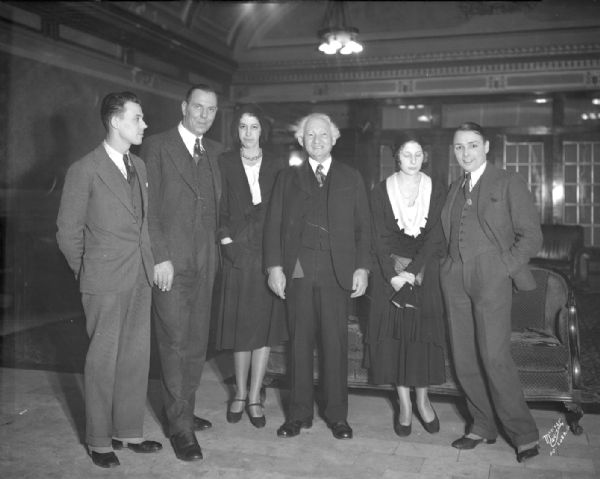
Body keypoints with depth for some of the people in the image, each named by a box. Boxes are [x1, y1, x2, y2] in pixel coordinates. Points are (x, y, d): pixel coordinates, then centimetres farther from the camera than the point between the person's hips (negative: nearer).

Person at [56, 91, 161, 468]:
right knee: (103, 360, 5)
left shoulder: (139, 166, 11)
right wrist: (88, 273, 2)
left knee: (137, 357, 11)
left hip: (141, 277, 6)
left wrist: (152, 262, 9)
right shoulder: (84, 170, -8)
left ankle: (129, 431, 26)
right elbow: (68, 231, -4)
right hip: (106, 282, -6)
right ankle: (99, 440, 20)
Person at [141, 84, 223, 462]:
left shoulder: (216, 152, 15)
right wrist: (160, 257, -13)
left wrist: (218, 243, 6)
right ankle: (180, 427, 9)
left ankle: (184, 412, 26)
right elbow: (148, 207, -7)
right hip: (170, 262, -5)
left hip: (205, 262, 5)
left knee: (197, 343, 10)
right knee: (175, 342, -2)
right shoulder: (157, 147, -2)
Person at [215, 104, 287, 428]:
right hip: (237, 253, -1)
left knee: (265, 326, 3)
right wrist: (228, 242, -8)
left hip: (268, 253, 1)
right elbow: (219, 210, 3)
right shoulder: (225, 163, 5)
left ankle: (254, 398, 14)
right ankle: (240, 394, 21)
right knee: (240, 325, 5)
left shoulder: (276, 165, 8)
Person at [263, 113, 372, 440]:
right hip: (297, 271, 1)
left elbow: (363, 226, 9)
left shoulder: (351, 178, 13)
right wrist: (274, 265, -3)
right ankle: (299, 414, 15)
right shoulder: (288, 177, 13)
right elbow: (273, 224, 7)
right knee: (299, 343, 4)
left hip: (338, 272, 0)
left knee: (335, 343, 0)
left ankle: (337, 414, 13)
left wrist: (362, 267, -1)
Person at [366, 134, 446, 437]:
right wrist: (393, 273, -16)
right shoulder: (380, 192, 2)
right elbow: (380, 239, -4)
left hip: (425, 272, 0)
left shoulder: (437, 192, 3)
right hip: (390, 272, 0)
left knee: (424, 333, -1)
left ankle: (423, 400, 17)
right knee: (394, 334, -1)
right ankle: (404, 405, 11)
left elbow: (436, 238, -5)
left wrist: (412, 271, -15)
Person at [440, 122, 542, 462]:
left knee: (494, 355, -13)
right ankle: (482, 426, 19)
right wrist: (449, 266, 5)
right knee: (465, 358, 5)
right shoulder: (455, 189, 18)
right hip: (456, 280, 6)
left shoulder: (509, 183, 2)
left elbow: (531, 235, -1)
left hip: (492, 278, -5)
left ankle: (524, 433, 2)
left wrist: (504, 268, -9)